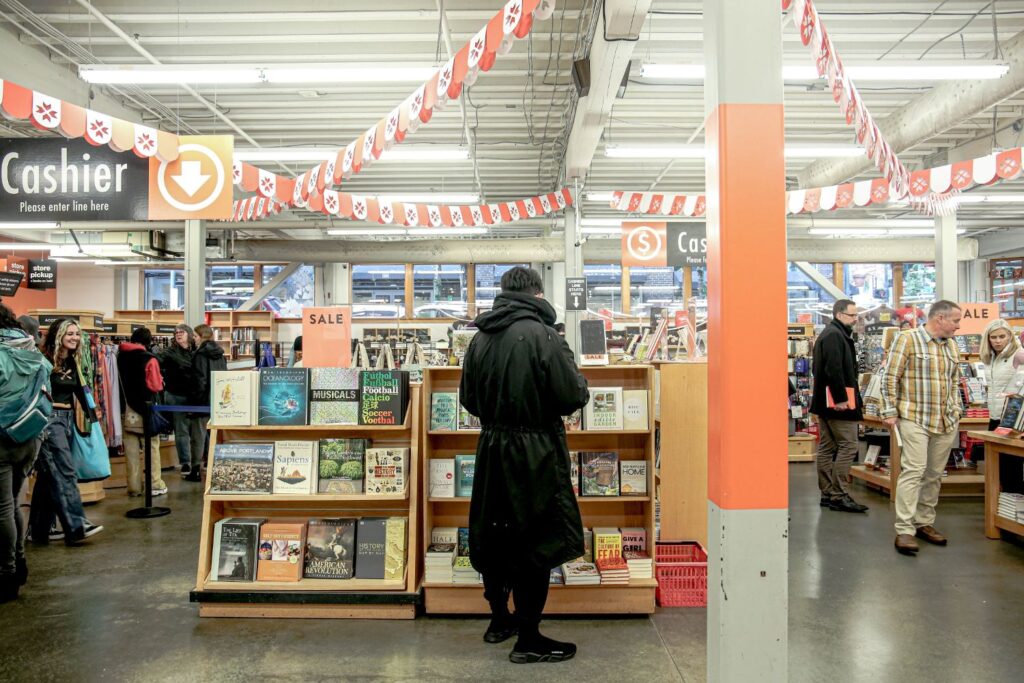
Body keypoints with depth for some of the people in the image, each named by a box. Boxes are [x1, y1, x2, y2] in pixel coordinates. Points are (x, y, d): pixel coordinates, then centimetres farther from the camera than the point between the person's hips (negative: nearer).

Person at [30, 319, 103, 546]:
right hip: (49, 419, -8)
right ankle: (76, 527, -12)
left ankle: (40, 529, 19)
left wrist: (91, 416, 14)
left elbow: (80, 390, 18)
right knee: (65, 472, -11)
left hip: (67, 419, 8)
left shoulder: (72, 361, 13)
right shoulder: (45, 360, -10)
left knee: (49, 475, 12)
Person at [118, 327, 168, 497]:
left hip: (127, 409, 5)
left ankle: (134, 486, 12)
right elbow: (156, 386, -12)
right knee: (151, 447, 3)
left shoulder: (121, 356, 4)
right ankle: (155, 485, 5)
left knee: (131, 450, 7)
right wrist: (161, 381, 7)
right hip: (145, 409, -4)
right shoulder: (149, 359, -12)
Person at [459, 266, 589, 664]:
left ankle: (499, 619, 35)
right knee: (535, 542, 4)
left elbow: (469, 400, 9)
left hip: (491, 448, 6)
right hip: (535, 454, -6)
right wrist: (575, 377, 4)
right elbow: (573, 397, -17)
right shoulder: (543, 336, -16)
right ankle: (528, 640, 12)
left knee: (494, 534, 18)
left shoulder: (480, 339, 1)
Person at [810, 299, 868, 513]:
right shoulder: (835, 335, -13)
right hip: (837, 401, -11)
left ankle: (828, 494, 15)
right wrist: (841, 398, -22)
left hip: (825, 401, 11)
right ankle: (839, 496, -7)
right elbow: (834, 370, -23)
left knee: (827, 447, 10)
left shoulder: (829, 334, 19)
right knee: (848, 445, -7)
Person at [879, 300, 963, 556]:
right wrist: (890, 412, -10)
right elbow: (890, 377, -7)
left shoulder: (951, 345, 14)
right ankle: (904, 530, -10)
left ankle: (925, 523, 20)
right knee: (913, 470, -12)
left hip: (946, 422, 7)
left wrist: (956, 411, 17)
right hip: (914, 419, -7)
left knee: (934, 474, 9)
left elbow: (954, 382, 24)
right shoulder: (908, 340, -6)